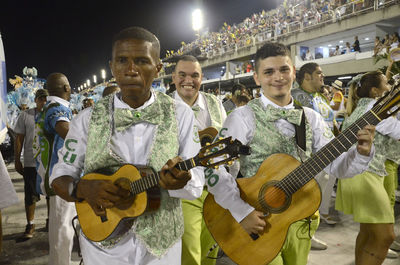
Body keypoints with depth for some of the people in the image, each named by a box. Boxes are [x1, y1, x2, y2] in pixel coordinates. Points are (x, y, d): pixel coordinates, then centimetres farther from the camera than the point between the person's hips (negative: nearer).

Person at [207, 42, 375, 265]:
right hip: (259, 222, -5)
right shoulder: (244, 117, -14)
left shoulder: (310, 118, 2)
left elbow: (337, 165, 0)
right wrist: (241, 211, -25)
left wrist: (362, 153, -19)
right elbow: (214, 169, -20)